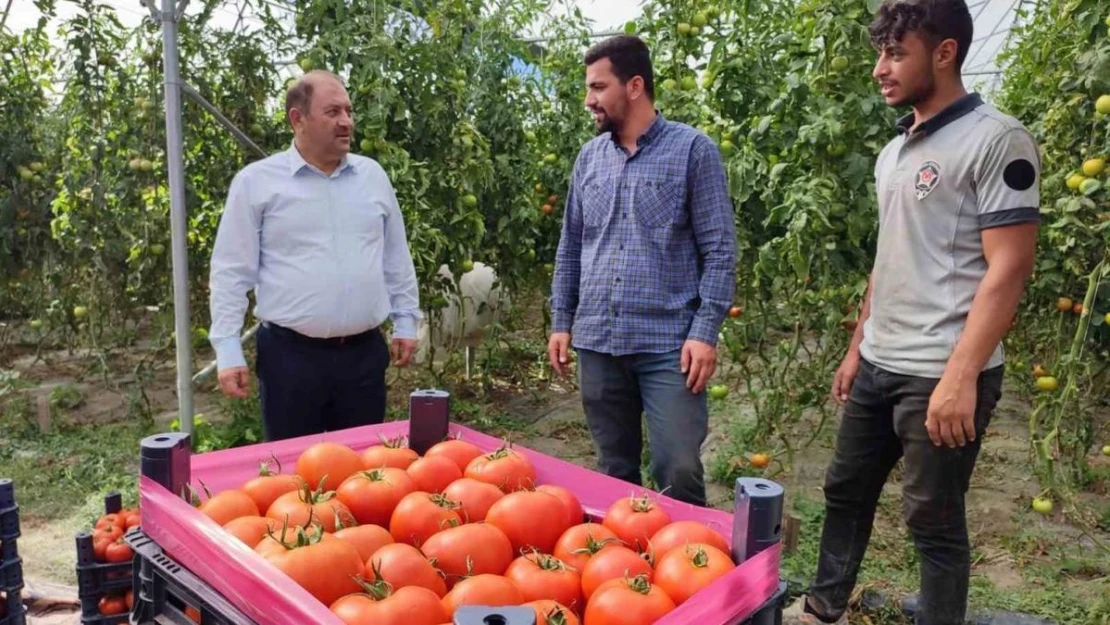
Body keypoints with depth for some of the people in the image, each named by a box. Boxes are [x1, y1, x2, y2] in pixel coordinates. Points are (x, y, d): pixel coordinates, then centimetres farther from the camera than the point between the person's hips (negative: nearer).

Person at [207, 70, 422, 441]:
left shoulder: (373, 176, 8)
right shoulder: (256, 182, -4)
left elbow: (396, 258, 14)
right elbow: (232, 272, -3)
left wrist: (405, 323, 12)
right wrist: (228, 350, -7)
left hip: (365, 352, 3)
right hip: (290, 354, -3)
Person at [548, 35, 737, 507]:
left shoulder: (693, 150, -3)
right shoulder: (589, 157, 11)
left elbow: (719, 250, -6)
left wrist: (706, 331, -14)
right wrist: (561, 322, 10)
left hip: (669, 343, -4)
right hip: (596, 342, 5)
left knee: (679, 474, -4)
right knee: (613, 472, 14)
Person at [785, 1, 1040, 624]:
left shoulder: (996, 139, -11)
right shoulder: (894, 152, 13)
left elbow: (1009, 269, -16)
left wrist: (960, 377, -22)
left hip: (940, 375, -8)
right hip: (878, 366, 8)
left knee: (934, 522, 5)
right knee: (846, 492, 17)